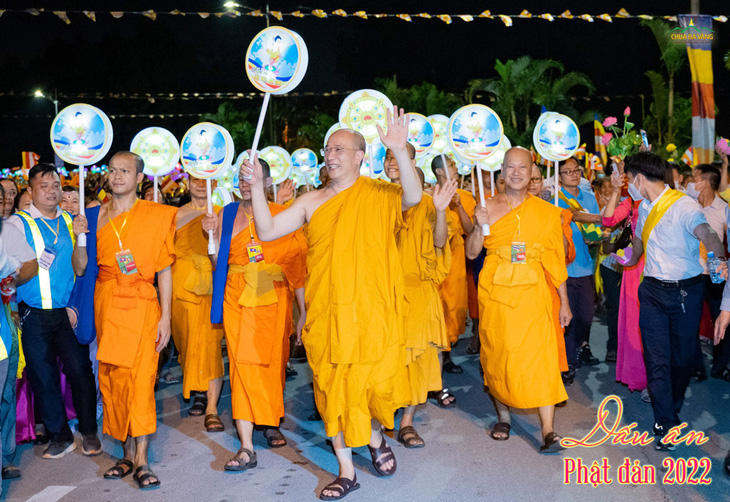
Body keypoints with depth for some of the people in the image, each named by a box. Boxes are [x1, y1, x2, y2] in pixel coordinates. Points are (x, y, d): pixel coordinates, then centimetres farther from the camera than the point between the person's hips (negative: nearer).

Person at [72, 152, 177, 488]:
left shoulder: (157, 216, 0)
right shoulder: (97, 215, 8)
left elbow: (164, 270, -2)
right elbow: (80, 268, 8)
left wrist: (165, 317, -7)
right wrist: (80, 237, -9)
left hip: (141, 305, -3)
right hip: (106, 305, 4)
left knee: (140, 378, -9)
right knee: (112, 378, 5)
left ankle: (142, 461, -4)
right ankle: (128, 454, 16)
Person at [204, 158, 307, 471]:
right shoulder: (227, 214, 8)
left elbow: (297, 263, -3)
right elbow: (219, 262, 9)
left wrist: (303, 309, -7)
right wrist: (214, 234, -6)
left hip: (273, 298, -1)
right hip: (237, 297, 1)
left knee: (273, 362, 7)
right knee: (243, 363, -5)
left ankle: (272, 424, 32)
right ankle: (246, 448, -5)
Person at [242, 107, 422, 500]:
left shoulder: (378, 194, 0)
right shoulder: (311, 202, 8)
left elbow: (413, 197, -21)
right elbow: (267, 232, 4)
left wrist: (400, 152, -35)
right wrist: (257, 187, -8)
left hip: (371, 313, -3)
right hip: (326, 314, 3)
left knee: (370, 384, 7)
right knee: (332, 390, 7)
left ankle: (376, 439, 40)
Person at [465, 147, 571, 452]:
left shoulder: (546, 212, 5)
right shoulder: (489, 207, 5)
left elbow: (555, 260, 6)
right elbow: (471, 253, 3)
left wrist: (564, 301, 6)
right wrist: (479, 226, -14)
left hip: (532, 292, -1)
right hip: (496, 291, 1)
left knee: (540, 355, -9)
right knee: (498, 354, 6)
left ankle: (548, 430, -6)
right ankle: (503, 416, 25)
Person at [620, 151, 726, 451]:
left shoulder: (684, 206, -16)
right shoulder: (645, 208, 8)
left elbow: (707, 234, -34)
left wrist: (718, 259, -52)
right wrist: (630, 261, 42)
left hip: (686, 291, -5)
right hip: (652, 291, 5)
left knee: (682, 358, 9)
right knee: (657, 359, -3)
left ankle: (673, 410, 34)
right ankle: (665, 424, 3)